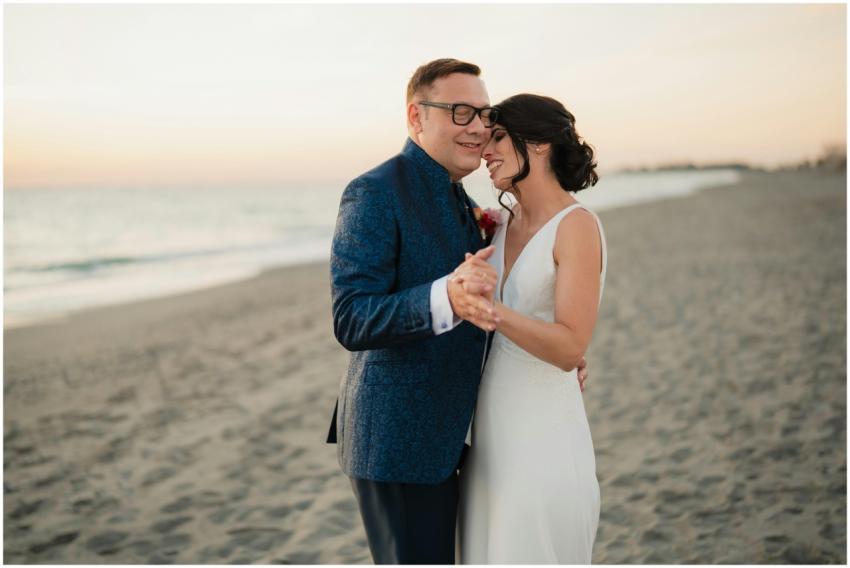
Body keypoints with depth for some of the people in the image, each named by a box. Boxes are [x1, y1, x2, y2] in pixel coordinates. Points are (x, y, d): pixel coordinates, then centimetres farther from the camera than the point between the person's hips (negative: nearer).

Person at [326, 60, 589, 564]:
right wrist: (448, 298, -42)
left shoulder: (455, 199, 12)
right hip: (396, 441, -9)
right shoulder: (374, 193, -16)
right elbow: (351, 321, -25)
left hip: (434, 434, 9)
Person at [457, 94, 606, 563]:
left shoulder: (577, 225, -13)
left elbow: (571, 348, -20)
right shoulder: (507, 224, 9)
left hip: (544, 437, -7)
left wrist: (491, 311, -30)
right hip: (493, 434, 8)